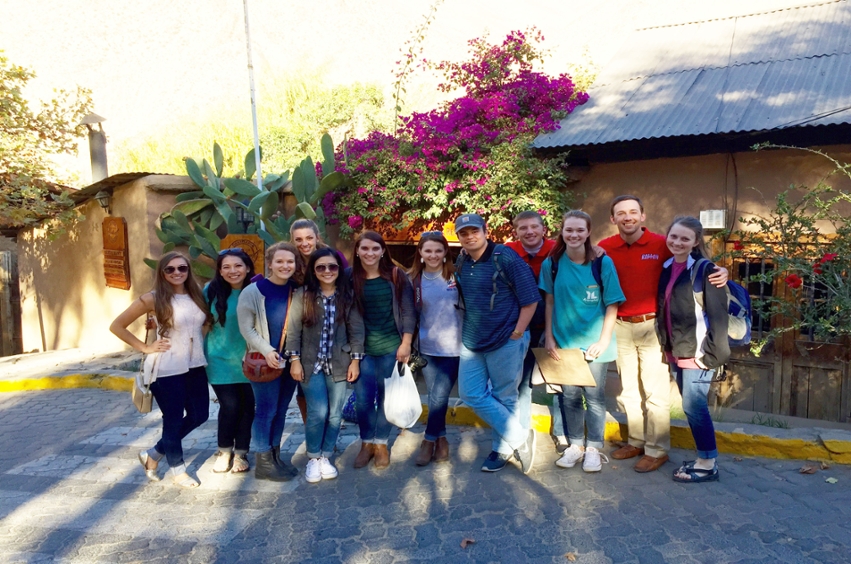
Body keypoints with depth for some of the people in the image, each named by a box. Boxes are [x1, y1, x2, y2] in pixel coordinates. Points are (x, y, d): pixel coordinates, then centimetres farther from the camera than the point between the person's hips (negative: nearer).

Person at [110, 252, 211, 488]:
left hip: (195, 366, 6)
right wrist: (145, 347, -9)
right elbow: (117, 326, -7)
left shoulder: (198, 296, 4)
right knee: (173, 420, 8)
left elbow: (206, 324, 20)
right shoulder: (153, 299, -10)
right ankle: (177, 469, 30)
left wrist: (201, 346, 3)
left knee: (199, 416, 14)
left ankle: (153, 454, 33)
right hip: (168, 370, -6)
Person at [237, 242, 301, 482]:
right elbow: (246, 328, -10)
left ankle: (275, 457, 26)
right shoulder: (253, 291, -9)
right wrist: (267, 351, -17)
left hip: (290, 361, 5)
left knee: (281, 411, 13)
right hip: (265, 361, -5)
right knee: (266, 411, 0)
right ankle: (263, 463, 13)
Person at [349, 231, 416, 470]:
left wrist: (406, 344, -7)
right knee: (363, 398, 3)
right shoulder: (350, 277, -1)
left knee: (386, 396, 7)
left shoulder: (396, 276, -3)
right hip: (362, 347, 1)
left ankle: (381, 443, 23)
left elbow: (408, 311, -2)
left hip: (391, 346, -1)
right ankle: (366, 443, 23)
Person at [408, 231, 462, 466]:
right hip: (427, 348, 3)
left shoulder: (455, 275, -4)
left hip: (453, 347, -2)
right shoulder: (414, 279, 3)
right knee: (435, 397, 9)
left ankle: (429, 441, 14)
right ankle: (441, 440, 27)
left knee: (439, 396, -5)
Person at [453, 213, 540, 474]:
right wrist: (467, 331, 13)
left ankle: (504, 448, 27)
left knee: (504, 398, 5)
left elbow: (530, 300, -12)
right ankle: (520, 439, 16)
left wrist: (517, 334, -12)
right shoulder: (461, 263, 5)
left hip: (505, 342, -6)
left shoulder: (506, 258, -14)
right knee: (471, 394, 4)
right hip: (471, 342, 7)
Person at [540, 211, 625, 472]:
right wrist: (549, 337, 0)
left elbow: (612, 304, -5)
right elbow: (550, 302, 4)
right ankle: (575, 445, 26)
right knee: (570, 396, 10)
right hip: (564, 341, 2)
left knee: (594, 397, 7)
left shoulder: (602, 263, -8)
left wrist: (604, 340, -11)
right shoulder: (551, 264, -2)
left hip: (595, 342, -2)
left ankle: (594, 448, 22)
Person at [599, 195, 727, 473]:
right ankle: (637, 441, 32)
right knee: (628, 390, 16)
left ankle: (657, 449, 16)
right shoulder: (604, 248, -1)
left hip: (652, 326, -4)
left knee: (655, 392, 2)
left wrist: (719, 272, -20)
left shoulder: (661, 244, -8)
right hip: (620, 327, 4)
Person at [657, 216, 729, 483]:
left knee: (694, 406, -2)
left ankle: (708, 465, 12)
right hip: (675, 351, 7)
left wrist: (713, 353, -17)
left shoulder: (704, 270, -12)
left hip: (697, 352, -7)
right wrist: (667, 346, 11)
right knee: (692, 406, 14)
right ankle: (703, 458, 27)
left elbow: (718, 315, -15)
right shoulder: (667, 268, 9)